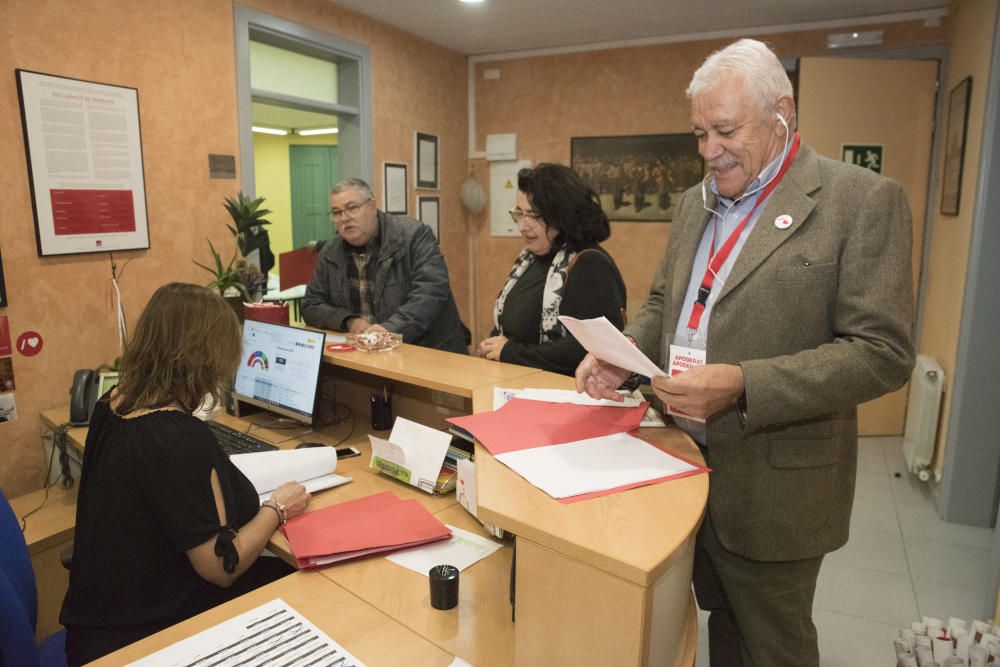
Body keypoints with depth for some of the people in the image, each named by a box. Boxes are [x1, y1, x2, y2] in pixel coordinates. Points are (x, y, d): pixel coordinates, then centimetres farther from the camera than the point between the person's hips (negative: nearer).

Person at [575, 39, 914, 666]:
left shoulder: (864, 200, -12)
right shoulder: (695, 203, 8)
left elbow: (882, 351, -17)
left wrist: (742, 385, -27)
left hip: (772, 487, -5)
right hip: (683, 465, 5)